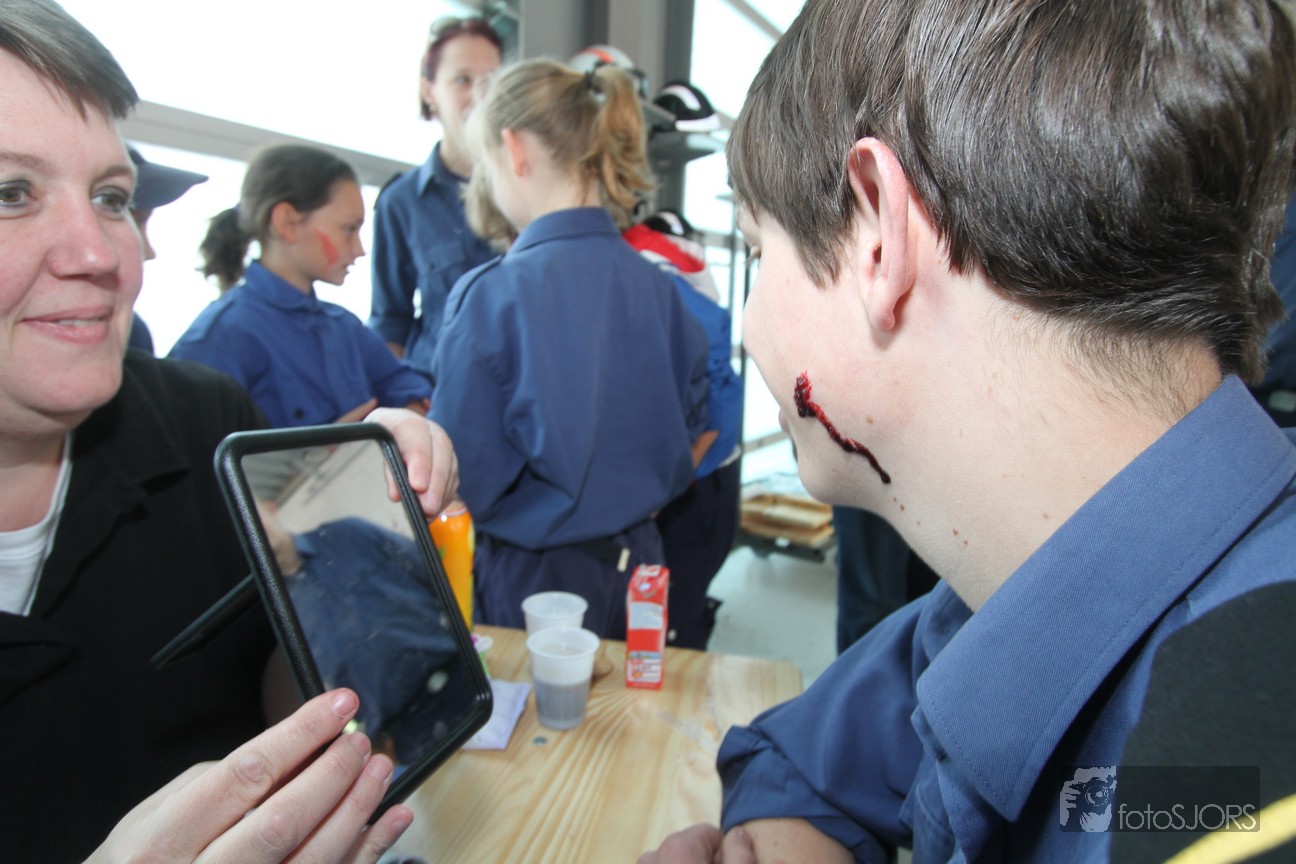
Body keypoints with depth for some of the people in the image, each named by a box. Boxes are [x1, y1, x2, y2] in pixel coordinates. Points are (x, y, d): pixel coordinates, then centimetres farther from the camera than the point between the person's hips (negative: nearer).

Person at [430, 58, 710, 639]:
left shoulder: (490, 295, -19)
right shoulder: (657, 287, -4)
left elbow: (460, 484, -17)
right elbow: (690, 427, 8)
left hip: (532, 578, -5)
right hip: (637, 564, 5)